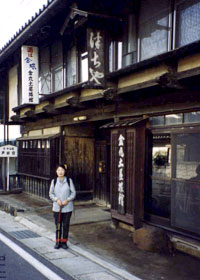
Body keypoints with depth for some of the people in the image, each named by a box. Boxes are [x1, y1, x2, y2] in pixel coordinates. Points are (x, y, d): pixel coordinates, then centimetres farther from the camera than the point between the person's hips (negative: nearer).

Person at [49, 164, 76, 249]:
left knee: (66, 225, 6)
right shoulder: (54, 181, 1)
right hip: (57, 207, 1)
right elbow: (51, 194, 6)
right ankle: (58, 242, 20)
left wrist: (67, 200, -13)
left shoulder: (69, 180, -2)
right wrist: (57, 200, -11)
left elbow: (73, 193, 1)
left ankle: (64, 242, 21)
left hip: (67, 207, 0)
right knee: (58, 225, 5)